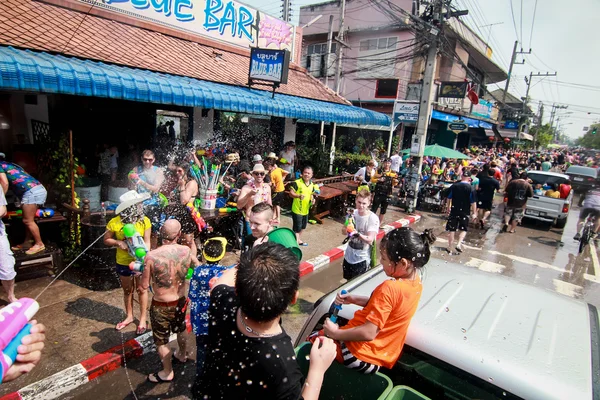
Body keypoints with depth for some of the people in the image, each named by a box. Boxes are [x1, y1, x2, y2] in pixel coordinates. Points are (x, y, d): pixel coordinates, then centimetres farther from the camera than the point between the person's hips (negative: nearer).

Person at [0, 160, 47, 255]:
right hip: (39, 189, 9)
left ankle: (39, 244, 5)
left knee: (27, 221, -1)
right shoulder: (9, 165, 31)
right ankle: (27, 243, 25)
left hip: (31, 191, -9)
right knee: (28, 220, 17)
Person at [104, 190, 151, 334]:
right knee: (127, 290, 20)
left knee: (142, 290, 13)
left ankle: (143, 319, 30)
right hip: (123, 263, 1)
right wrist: (118, 242, -20)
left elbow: (147, 242, -14)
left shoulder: (144, 221, -15)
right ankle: (129, 316, 42)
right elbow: (106, 240, 0)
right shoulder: (115, 223, -15)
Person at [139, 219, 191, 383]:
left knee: (161, 340, 20)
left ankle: (167, 373, 39)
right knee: (180, 330, 31)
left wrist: (139, 288, 7)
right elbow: (195, 266, 6)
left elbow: (143, 288, -16)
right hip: (180, 301, 4)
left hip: (161, 306, -4)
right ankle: (181, 355, 57)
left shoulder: (151, 256, -27)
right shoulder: (186, 250, -18)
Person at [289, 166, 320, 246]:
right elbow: (291, 193, -17)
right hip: (297, 209, -7)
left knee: (302, 227, 22)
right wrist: (298, 196, -34)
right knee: (296, 227, -1)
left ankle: (299, 240, 40)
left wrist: (312, 200, -4)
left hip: (306, 210, 7)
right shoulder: (297, 183, -16)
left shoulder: (312, 185, 5)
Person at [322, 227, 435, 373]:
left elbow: (368, 333, -30)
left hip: (360, 354, -8)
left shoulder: (389, 288, -31)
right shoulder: (415, 282, -4)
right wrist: (353, 299, 1)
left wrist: (335, 333, -17)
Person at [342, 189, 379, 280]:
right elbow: (344, 231, 3)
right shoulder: (353, 213, -5)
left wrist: (357, 234, -43)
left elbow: (370, 240, -26)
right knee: (349, 281, 22)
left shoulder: (373, 218, -19)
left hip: (362, 259, -5)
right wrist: (346, 229, -21)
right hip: (349, 255, 5)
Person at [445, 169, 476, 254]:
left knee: (451, 229, 9)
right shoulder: (470, 188, -10)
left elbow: (449, 198, 7)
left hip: (454, 210, 2)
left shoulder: (454, 186, -2)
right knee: (464, 229, 16)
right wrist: (474, 213, 0)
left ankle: (449, 248, 14)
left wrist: (449, 207, 21)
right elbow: (473, 202, -9)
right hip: (464, 212, -2)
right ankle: (459, 244, 0)